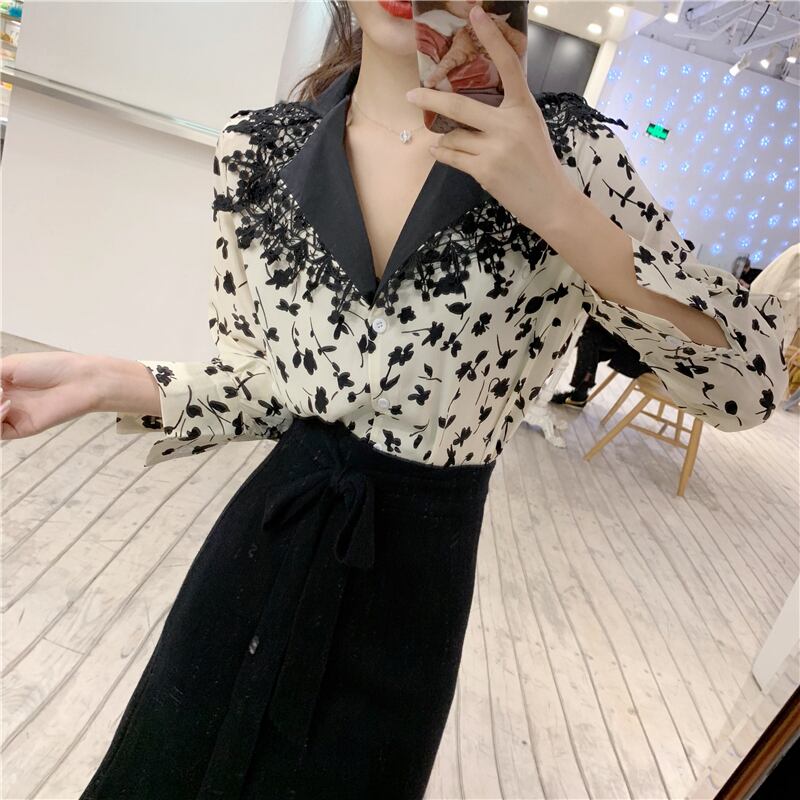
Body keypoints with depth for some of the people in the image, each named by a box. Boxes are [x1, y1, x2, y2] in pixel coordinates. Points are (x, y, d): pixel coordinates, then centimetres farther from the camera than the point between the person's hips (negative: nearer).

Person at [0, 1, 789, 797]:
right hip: (259, 545, 3)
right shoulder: (257, 147, -3)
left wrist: (562, 213, -27)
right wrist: (108, 383, -13)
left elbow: (748, 381, -14)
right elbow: (263, 381, 3)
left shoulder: (567, 148, -10)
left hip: (413, 578, -2)